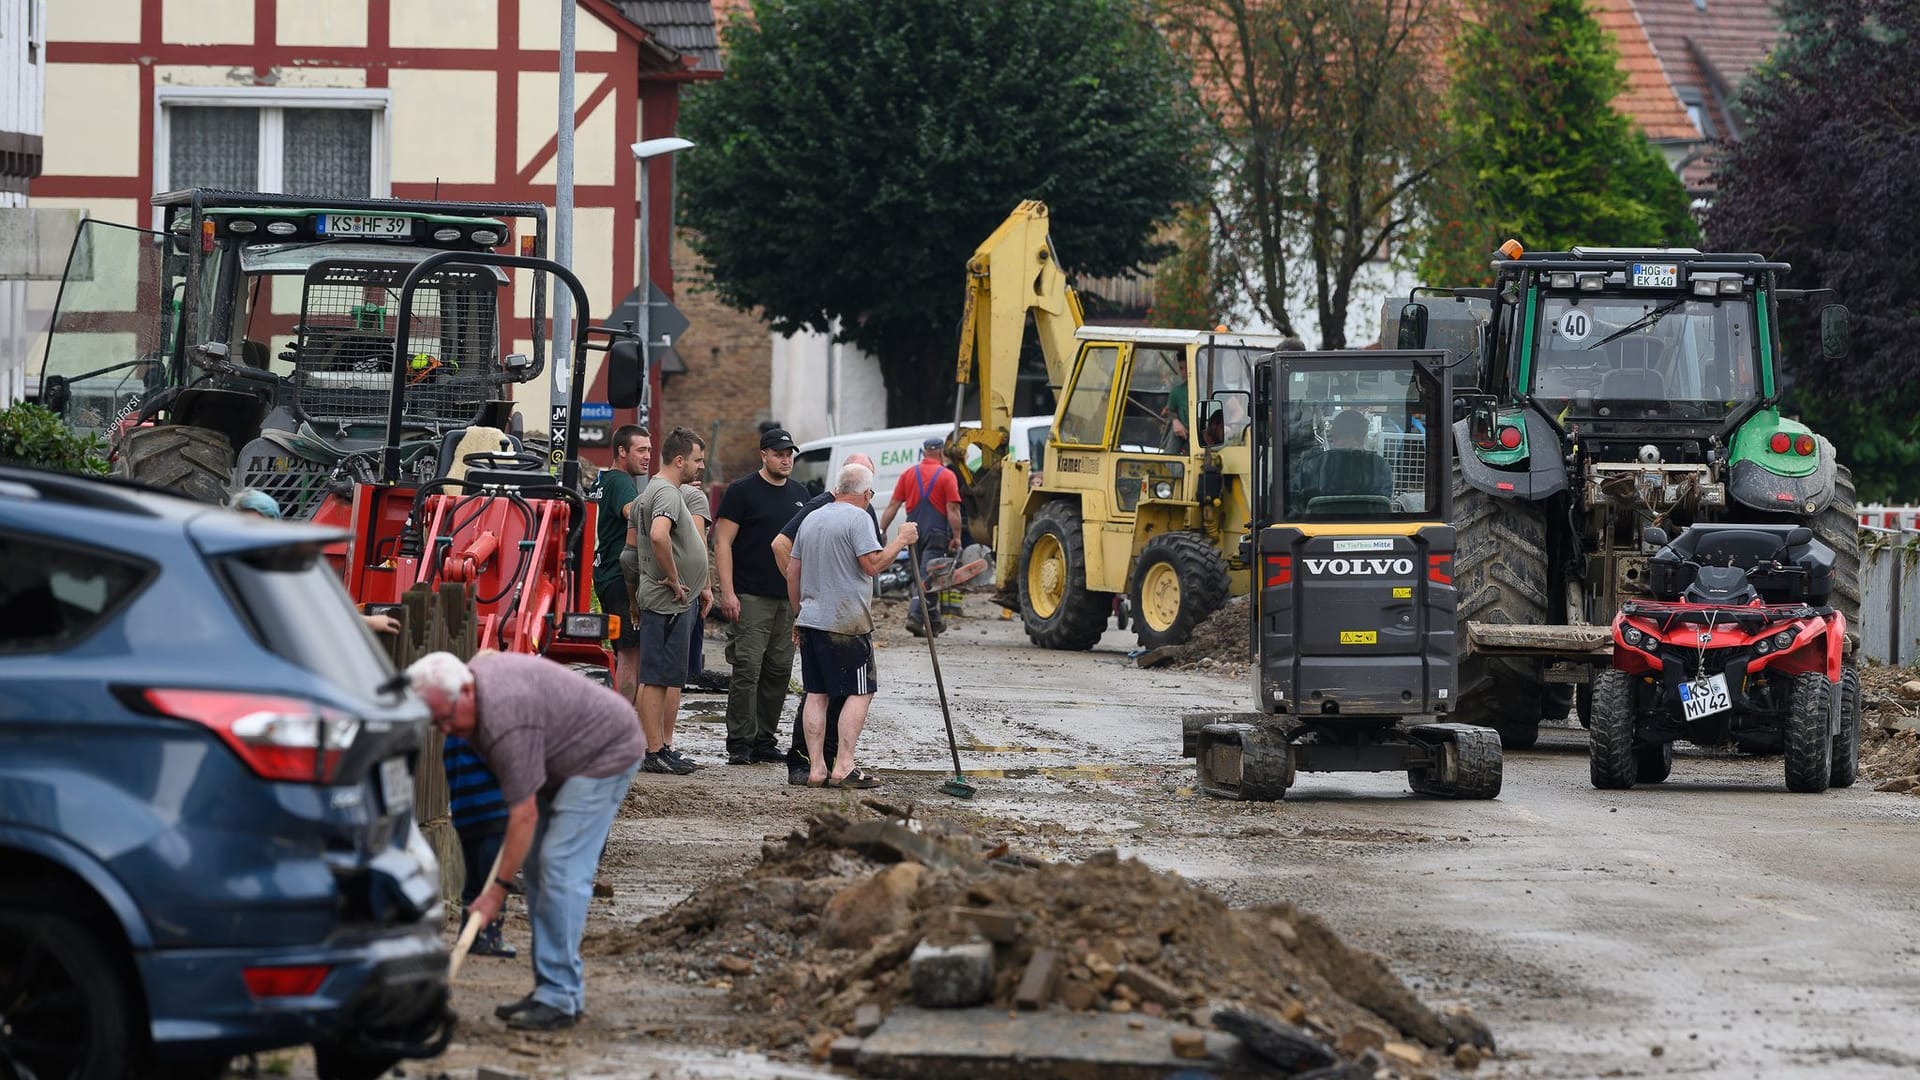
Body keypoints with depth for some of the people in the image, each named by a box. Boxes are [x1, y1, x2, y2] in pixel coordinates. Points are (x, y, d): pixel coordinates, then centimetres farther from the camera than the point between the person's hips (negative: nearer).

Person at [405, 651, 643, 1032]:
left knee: (561, 867, -18)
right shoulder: (476, 671, -4)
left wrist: (498, 888, -24)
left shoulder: (506, 722, -33)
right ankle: (552, 990, 8)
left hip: (607, 754, -11)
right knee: (538, 866, 6)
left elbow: (524, 815, -29)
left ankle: (559, 999, -19)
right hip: (565, 759, 11)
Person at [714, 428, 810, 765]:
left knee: (779, 671, 7)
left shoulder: (799, 494, 16)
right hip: (750, 598, -6)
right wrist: (727, 592, -15)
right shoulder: (742, 492, -3)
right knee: (747, 669, -10)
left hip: (789, 598, 6)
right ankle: (740, 743, -7)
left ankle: (764, 740, 14)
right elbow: (723, 542, -7)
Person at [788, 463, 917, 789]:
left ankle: (816, 768, 6)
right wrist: (901, 541, -4)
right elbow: (873, 564, -17)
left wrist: (799, 615, 25)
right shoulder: (857, 518, -9)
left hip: (811, 619, 7)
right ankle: (843, 768, -9)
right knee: (860, 692, -1)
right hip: (846, 624, -7)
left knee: (816, 694, 8)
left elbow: (792, 572, 18)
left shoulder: (811, 520, 15)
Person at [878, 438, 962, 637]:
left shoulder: (908, 475, 5)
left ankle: (933, 621, 21)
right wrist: (956, 537, -7)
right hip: (936, 532, -4)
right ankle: (915, 617, -17)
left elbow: (893, 506, 3)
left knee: (923, 576, 15)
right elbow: (952, 510, -11)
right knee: (927, 576, -5)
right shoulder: (947, 476, -6)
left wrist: (882, 530, 6)